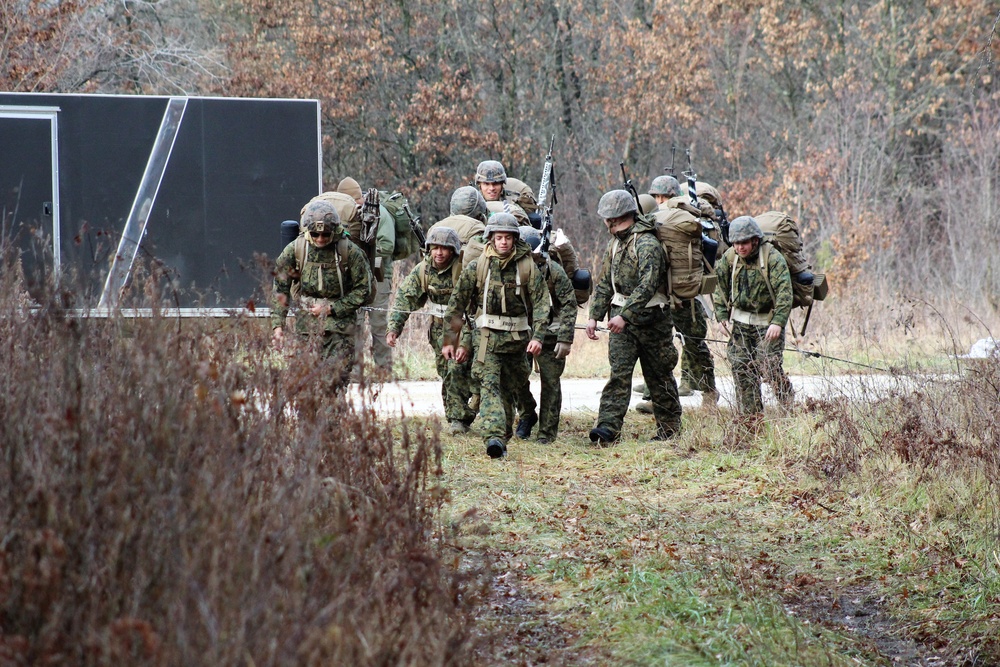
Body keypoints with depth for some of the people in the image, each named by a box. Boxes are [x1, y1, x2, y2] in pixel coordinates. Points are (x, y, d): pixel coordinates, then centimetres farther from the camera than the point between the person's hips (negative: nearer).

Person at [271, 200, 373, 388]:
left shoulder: (350, 252, -9)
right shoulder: (294, 250, -4)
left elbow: (362, 290, -1)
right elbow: (280, 289, 2)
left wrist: (332, 309, -10)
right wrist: (277, 325, -7)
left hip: (339, 321, -1)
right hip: (306, 322, 2)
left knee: (337, 379, -9)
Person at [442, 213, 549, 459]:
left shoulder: (528, 267, 1)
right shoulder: (477, 267, 0)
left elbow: (541, 303, -3)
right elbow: (457, 304, 4)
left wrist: (538, 336, -15)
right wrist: (449, 339, 2)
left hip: (517, 338, 2)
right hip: (488, 337, -2)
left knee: (509, 388, 11)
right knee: (490, 385, -16)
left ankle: (503, 434, 25)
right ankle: (494, 437, -29)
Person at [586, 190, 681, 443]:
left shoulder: (647, 244, -16)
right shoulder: (615, 243, 12)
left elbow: (647, 285, -27)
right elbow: (605, 283, 17)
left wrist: (625, 315, -33)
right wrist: (594, 316, 8)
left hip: (649, 316, -6)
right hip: (621, 313, 6)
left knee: (659, 375, 5)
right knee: (619, 371, -6)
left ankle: (670, 428, 18)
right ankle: (608, 427, -16)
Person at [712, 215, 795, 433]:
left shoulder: (773, 259, -13)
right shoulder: (728, 259, 2)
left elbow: (784, 292, -18)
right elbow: (721, 290, 15)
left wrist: (778, 322, -27)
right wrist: (722, 317, 6)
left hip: (767, 323, -4)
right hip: (740, 323, 5)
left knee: (768, 365, -13)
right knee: (742, 371, 0)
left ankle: (787, 399, 16)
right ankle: (749, 419, 6)